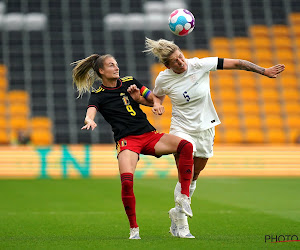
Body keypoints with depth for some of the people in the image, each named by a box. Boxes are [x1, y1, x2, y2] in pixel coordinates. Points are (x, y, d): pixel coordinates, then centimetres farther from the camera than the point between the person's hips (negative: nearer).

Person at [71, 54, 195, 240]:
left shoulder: (129, 82, 16)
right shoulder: (98, 95, 5)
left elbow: (153, 98, 18)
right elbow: (90, 114, -14)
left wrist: (156, 103, -6)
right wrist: (90, 121, -38)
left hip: (149, 135, 4)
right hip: (126, 140, -4)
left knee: (186, 146, -21)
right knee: (127, 181, -28)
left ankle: (184, 197, -15)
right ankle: (134, 229, -12)